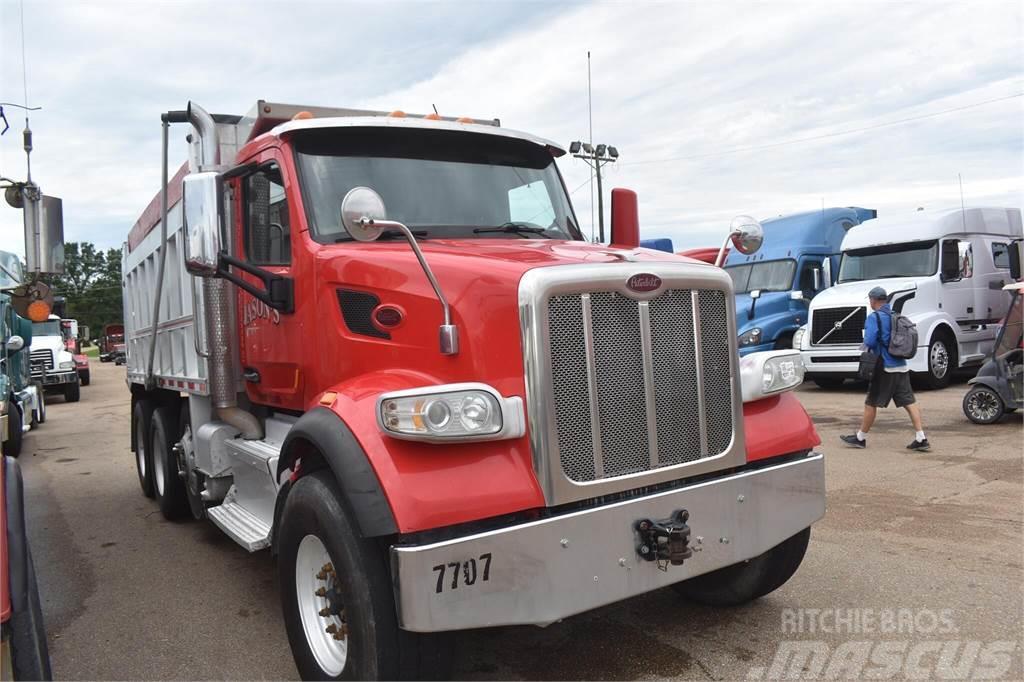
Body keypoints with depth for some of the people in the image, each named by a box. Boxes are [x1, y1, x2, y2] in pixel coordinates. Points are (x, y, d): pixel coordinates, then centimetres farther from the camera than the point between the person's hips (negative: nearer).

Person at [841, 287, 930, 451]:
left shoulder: (874, 317, -12)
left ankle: (860, 438, 14)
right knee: (909, 402, 5)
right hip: (902, 366, 7)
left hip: (885, 367, -7)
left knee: (871, 403, 3)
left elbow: (869, 342, -20)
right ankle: (921, 439, 2)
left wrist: (865, 347, 0)